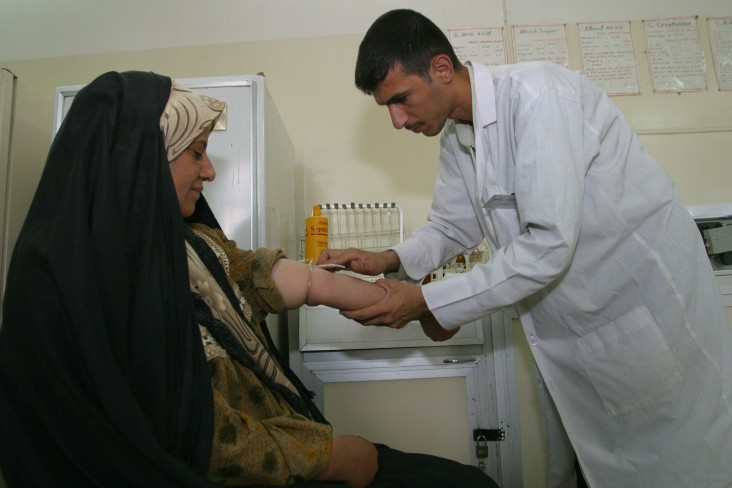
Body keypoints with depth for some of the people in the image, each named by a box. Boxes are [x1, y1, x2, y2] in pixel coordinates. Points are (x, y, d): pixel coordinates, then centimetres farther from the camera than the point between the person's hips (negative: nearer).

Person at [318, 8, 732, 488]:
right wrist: (388, 261, -10)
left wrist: (427, 301, -27)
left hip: (648, 300, -7)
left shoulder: (535, 94, -25)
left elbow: (550, 241, -31)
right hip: (569, 320, 7)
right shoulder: (456, 136, 2)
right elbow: (452, 227, 9)